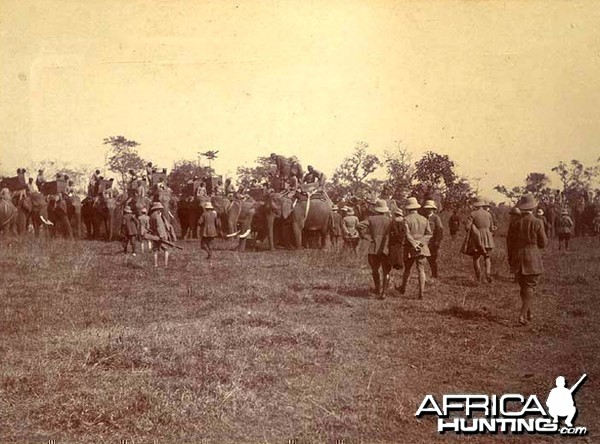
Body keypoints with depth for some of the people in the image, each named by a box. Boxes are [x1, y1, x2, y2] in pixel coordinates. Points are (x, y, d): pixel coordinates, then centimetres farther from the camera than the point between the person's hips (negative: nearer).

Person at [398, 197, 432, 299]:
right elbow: (428, 234, 3)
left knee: (407, 270, 13)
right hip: (422, 248, 2)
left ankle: (403, 289, 31)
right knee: (421, 270, 2)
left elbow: (407, 234, -17)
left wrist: (414, 244, -16)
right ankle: (421, 292, -3)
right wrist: (420, 242, -7)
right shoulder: (424, 219, 6)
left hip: (410, 249, -2)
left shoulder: (406, 219, -7)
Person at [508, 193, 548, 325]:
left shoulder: (516, 222, -3)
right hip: (533, 259, -3)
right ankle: (522, 315, -9)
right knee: (530, 287, 1)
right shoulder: (537, 223, -11)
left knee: (524, 287, 16)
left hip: (518, 258, 3)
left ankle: (529, 314, 25)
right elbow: (543, 243, -5)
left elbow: (512, 240, 3)